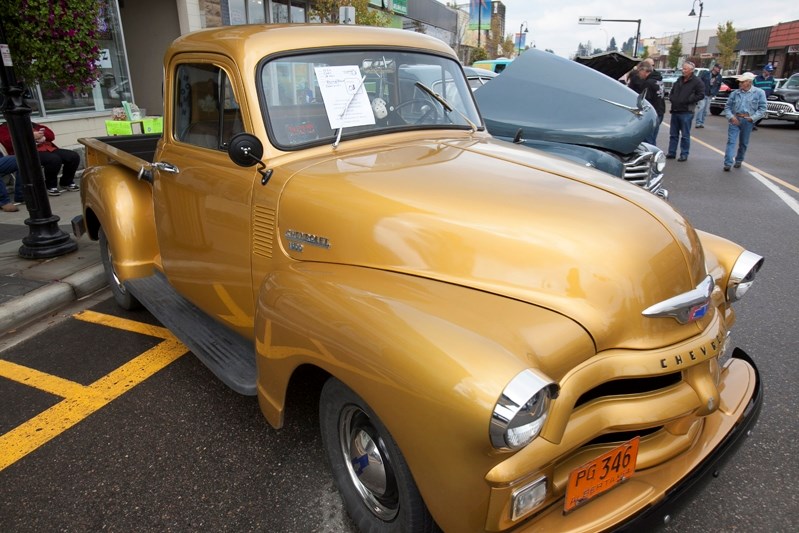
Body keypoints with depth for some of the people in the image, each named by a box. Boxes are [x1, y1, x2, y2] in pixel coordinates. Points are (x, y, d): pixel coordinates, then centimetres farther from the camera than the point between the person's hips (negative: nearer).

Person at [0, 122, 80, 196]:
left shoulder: (31, 124, 27)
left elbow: (50, 134, 20)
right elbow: (8, 142, -11)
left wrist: (43, 136, -4)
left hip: (48, 148, 6)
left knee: (74, 156, -14)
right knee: (54, 159, -35)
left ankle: (67, 182, 4)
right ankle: (51, 186, -15)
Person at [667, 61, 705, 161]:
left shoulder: (697, 82, -5)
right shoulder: (679, 80, 15)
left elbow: (701, 95, -10)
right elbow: (672, 91, 27)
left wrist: (687, 100, -15)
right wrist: (671, 98, 7)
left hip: (686, 112, -6)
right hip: (675, 111, 7)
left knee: (685, 135, -1)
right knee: (673, 134, 10)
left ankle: (684, 154, 3)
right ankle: (671, 152, 17)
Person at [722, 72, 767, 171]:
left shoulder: (759, 93, 1)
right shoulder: (735, 93, 5)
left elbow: (762, 108, 0)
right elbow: (727, 106, 9)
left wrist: (753, 118, -11)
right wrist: (731, 117, -7)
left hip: (748, 121, 0)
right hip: (734, 120, 0)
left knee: (743, 143, 11)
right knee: (731, 141, -9)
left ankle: (739, 161, 28)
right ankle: (728, 163, -12)